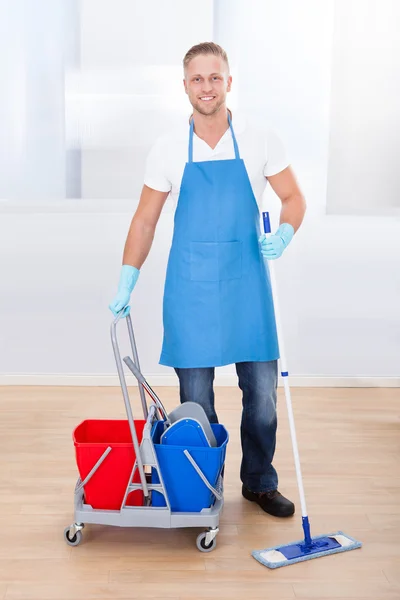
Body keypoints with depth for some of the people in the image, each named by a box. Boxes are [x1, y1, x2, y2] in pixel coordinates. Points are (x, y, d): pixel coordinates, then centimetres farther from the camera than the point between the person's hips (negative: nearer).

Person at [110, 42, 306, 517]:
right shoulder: (167, 149, 0)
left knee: (262, 392, 5)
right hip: (189, 287, 0)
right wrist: (126, 284, 0)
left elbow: (293, 198, 7)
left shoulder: (260, 141, 0)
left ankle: (259, 482, 26)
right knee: (194, 397, 7)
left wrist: (283, 235, -14)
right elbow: (145, 220, 6)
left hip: (247, 283, 1)